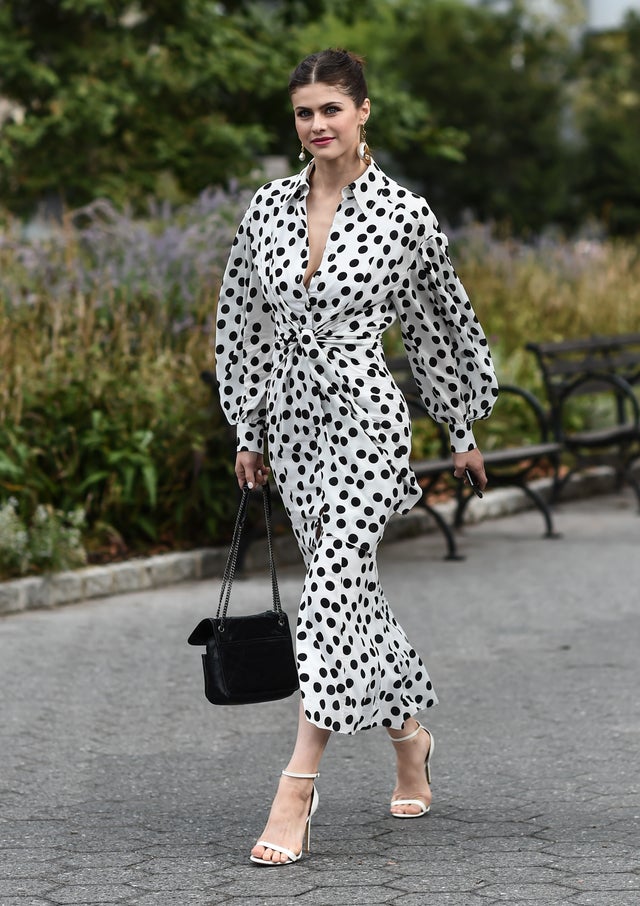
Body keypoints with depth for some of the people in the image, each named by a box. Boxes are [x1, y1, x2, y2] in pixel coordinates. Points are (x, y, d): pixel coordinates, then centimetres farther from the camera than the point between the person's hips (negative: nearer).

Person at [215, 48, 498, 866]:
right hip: (292, 419, 5)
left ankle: (296, 794, -16)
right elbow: (243, 322, 13)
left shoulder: (403, 214, -6)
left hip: (363, 415, -5)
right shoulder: (269, 206, 6)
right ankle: (410, 740, 34)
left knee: (334, 588, -14)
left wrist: (463, 429, 11)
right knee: (351, 587, 14)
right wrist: (247, 431, 13)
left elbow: (442, 323, 5)